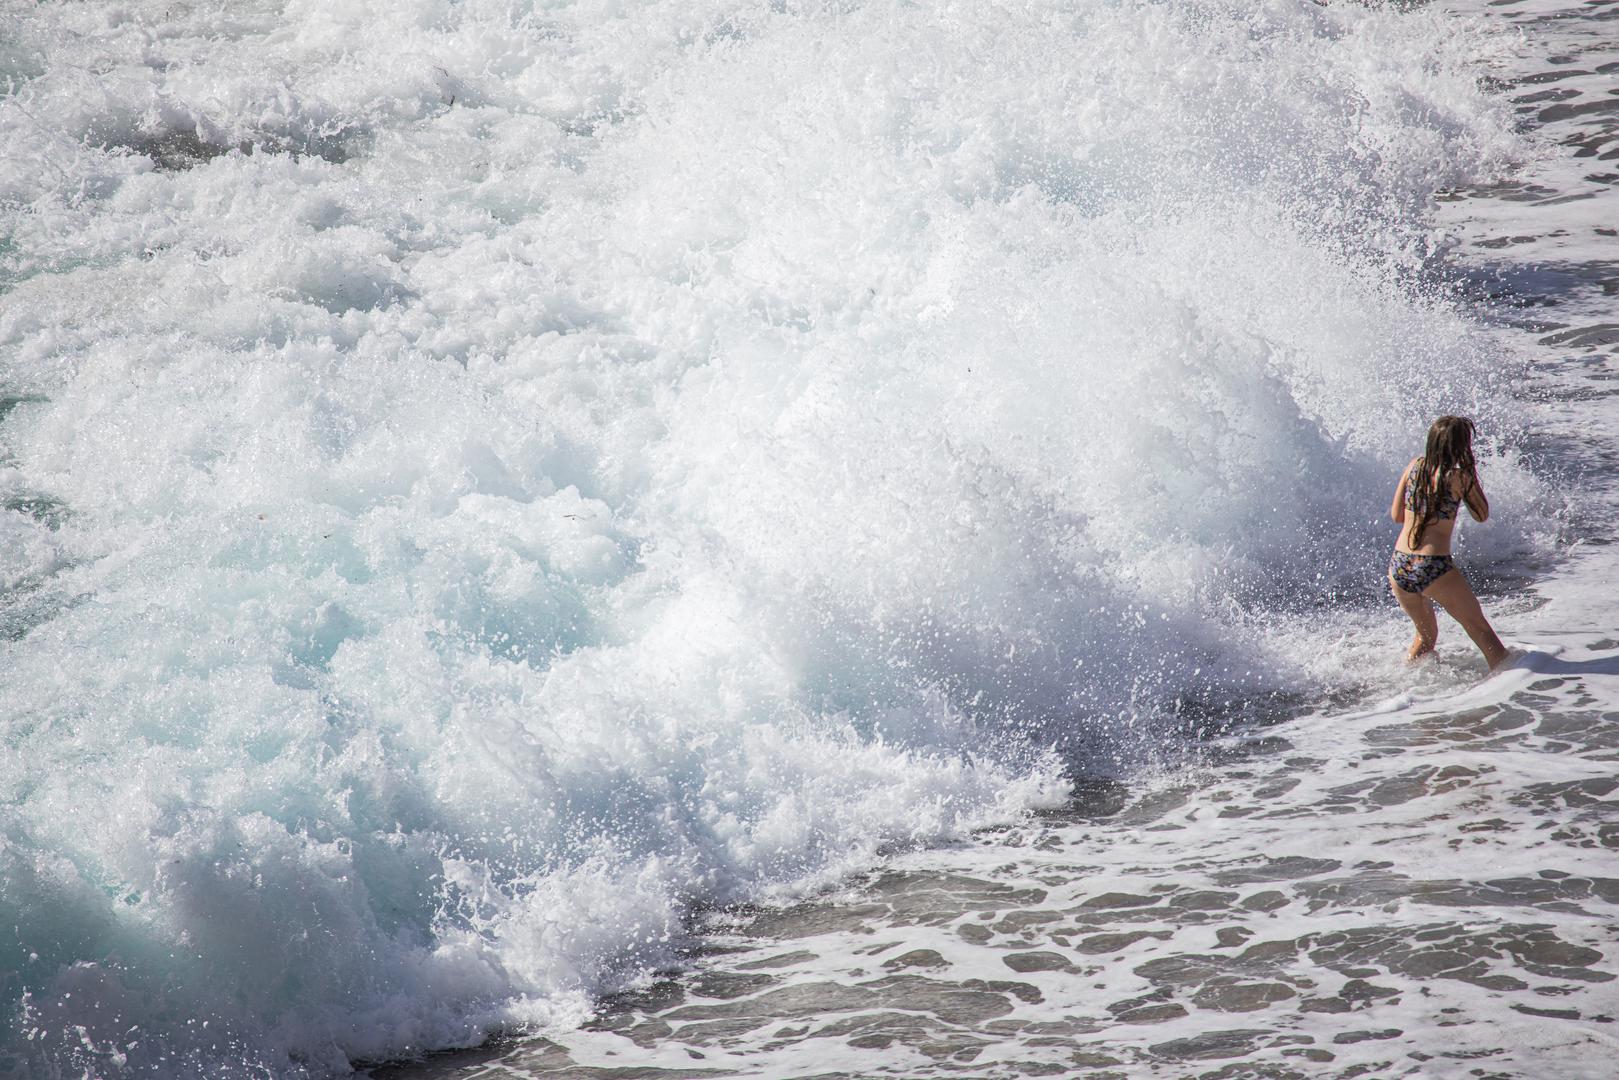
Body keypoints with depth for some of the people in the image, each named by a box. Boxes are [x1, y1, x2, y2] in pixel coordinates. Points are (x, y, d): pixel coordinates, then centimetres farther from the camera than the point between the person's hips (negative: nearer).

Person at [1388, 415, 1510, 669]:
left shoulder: (1415, 466, 7)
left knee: (1426, 635, 26)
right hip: (1433, 568, -5)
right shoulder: (1459, 476, -8)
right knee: (1479, 627, 10)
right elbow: (1482, 515, 8)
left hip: (1398, 566, 5)